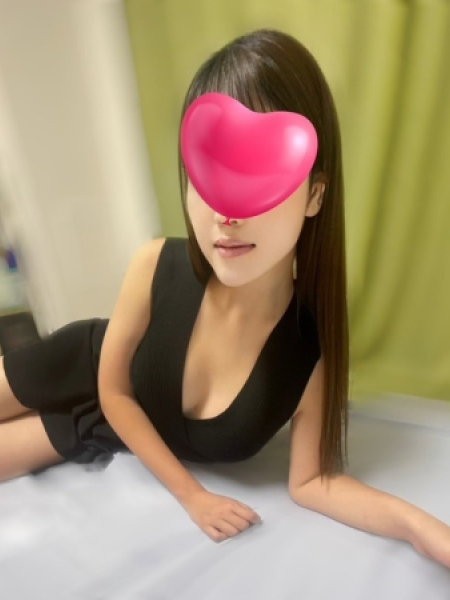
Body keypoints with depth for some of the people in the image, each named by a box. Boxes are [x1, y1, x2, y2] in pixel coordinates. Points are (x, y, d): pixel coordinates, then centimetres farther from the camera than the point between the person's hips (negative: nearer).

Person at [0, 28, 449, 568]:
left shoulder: (311, 352, -35)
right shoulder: (155, 266, -35)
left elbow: (308, 480, -20)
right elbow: (113, 390, -20)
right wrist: (192, 496, -17)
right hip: (89, 369, 0)